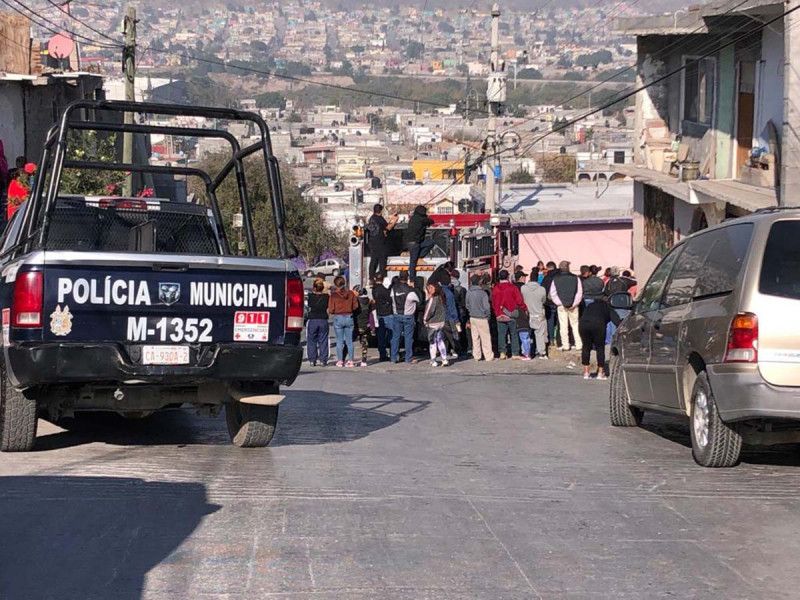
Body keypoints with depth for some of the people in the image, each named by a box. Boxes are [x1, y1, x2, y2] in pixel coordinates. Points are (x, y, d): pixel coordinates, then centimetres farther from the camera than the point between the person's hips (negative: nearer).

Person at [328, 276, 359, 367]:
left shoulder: (333, 295, -10)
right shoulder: (350, 293, -2)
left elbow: (331, 310, -10)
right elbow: (355, 306, 2)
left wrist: (330, 312, 11)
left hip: (338, 318, -2)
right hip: (349, 318, 2)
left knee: (339, 341, 6)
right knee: (349, 340, 8)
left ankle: (340, 361, 7)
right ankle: (350, 361, 8)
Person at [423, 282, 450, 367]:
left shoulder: (432, 299, -18)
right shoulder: (440, 297, 4)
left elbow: (430, 311, -20)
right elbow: (443, 310, 11)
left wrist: (425, 319, -7)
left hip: (433, 323, -7)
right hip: (441, 322, 7)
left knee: (432, 342, 4)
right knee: (440, 341, 13)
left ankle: (433, 361, 8)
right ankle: (444, 359, 8)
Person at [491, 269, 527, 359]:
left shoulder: (495, 289, 1)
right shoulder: (513, 288, -8)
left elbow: (493, 303, 6)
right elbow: (519, 301, -7)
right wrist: (525, 309, 9)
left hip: (500, 316, 2)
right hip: (512, 315, -2)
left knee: (501, 334, 8)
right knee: (514, 335, 5)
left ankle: (502, 352, 3)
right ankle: (515, 353, 5)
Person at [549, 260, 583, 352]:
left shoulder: (555, 279, -3)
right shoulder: (575, 278, -3)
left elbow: (552, 294, -4)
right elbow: (580, 292, -4)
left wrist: (560, 303, -4)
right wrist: (574, 304, -3)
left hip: (561, 306, -1)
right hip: (573, 306, 1)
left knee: (563, 326, 5)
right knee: (575, 325, 10)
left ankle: (565, 345, 5)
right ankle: (578, 345, 8)